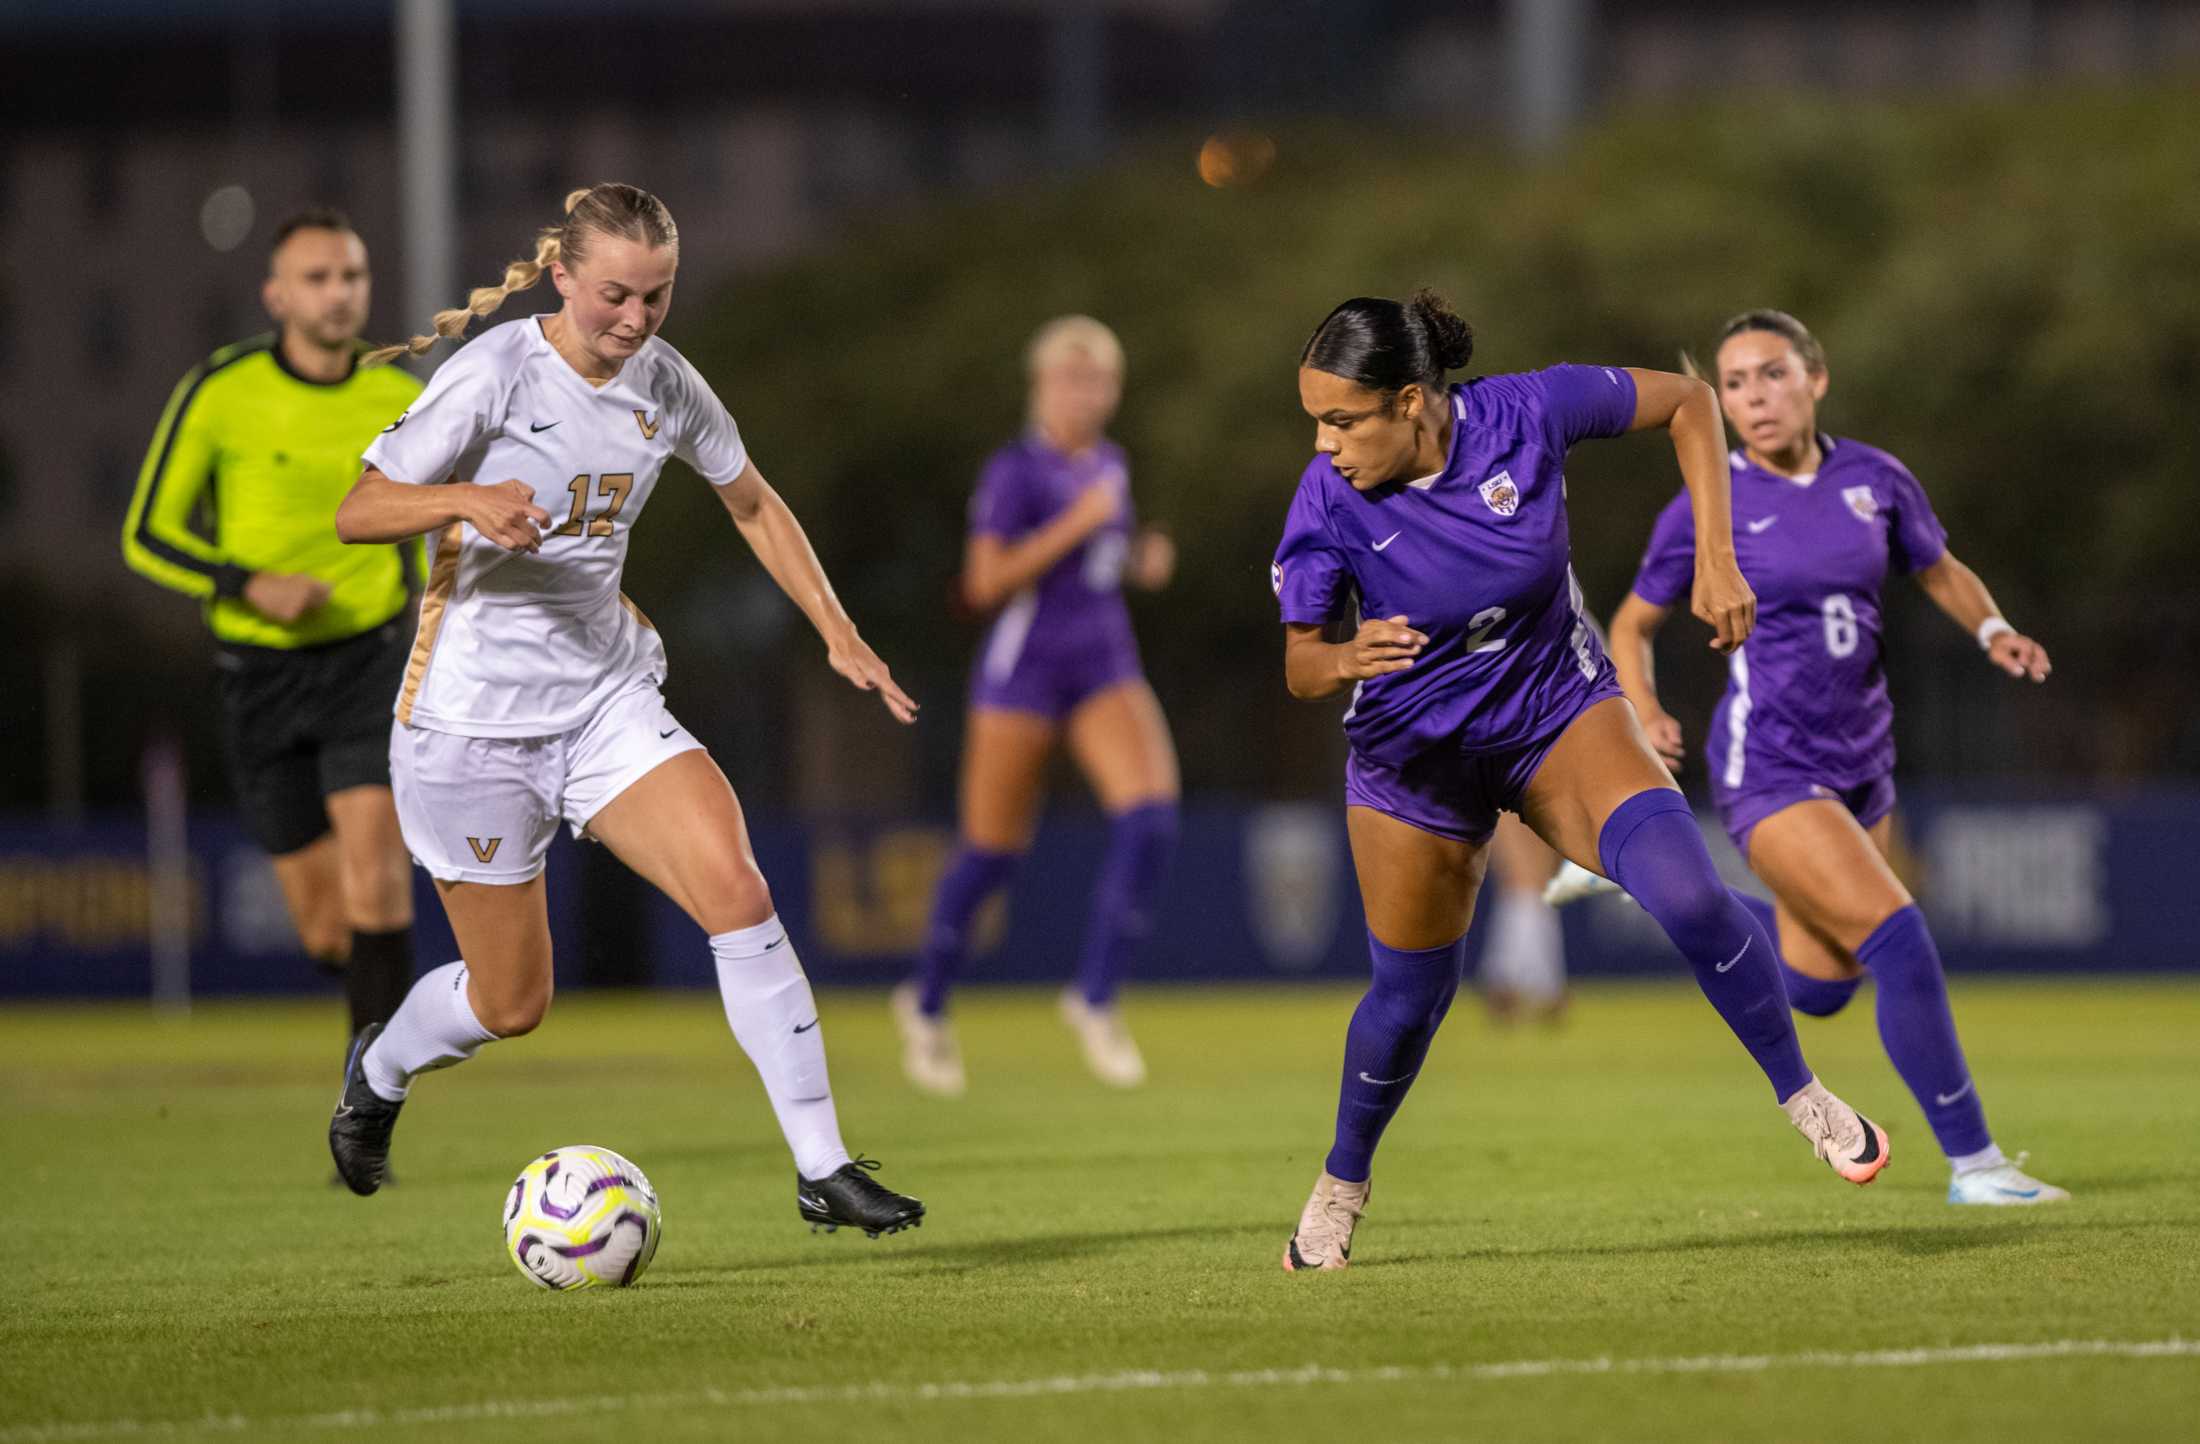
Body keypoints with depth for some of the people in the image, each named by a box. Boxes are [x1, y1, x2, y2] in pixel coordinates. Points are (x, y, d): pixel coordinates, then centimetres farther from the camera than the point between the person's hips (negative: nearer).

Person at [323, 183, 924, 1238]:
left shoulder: (664, 383, 0)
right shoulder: (496, 371, -15)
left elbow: (753, 505, 17)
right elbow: (356, 513, -15)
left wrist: (838, 633, 8)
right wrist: (468, 500, -34)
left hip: (607, 696, 4)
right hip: (471, 715, -4)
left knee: (735, 887, -20)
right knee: (512, 1002, 5)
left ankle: (821, 1170, -16)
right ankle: (380, 1070, 40)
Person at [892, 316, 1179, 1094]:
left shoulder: (1108, 463, 11)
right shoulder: (1016, 469, -10)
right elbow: (986, 581, -17)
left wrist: (1143, 559, 5)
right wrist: (1076, 525, -21)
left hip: (1106, 667, 6)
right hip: (1024, 671, -5)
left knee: (1150, 814, -17)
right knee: (993, 848, 3)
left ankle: (1096, 998, -8)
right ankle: (926, 1004, 26)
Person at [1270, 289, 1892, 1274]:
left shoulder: (1526, 413, -23)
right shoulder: (1329, 502, -22)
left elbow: (1688, 402, -8)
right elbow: (1291, 660, -18)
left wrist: (1716, 558, -14)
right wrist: (1342, 662, -42)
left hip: (1561, 714, -1)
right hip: (1413, 750, 1)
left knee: (1685, 893, -24)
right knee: (1411, 990, 10)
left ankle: (1800, 1096, -5)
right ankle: (1343, 1180, 39)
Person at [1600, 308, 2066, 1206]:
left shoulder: (1876, 481, 0)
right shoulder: (1707, 510, -9)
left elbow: (1941, 572, 16)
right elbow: (1631, 626, 4)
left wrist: (1992, 629, -4)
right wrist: (1644, 715, -14)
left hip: (1861, 768, 6)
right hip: (1768, 771, -6)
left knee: (1819, 989, 18)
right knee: (1898, 938, -22)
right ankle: (1972, 1164, -14)